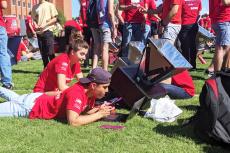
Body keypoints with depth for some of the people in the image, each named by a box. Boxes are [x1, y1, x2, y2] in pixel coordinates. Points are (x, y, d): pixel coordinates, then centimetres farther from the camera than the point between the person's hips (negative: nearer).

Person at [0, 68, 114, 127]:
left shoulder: (91, 92, -12)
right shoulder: (76, 94, -38)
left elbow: (84, 111, 2)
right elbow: (73, 122, -46)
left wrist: (99, 109, -18)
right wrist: (99, 115, -36)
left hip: (39, 99, 8)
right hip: (30, 107, -8)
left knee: (15, 99, 35)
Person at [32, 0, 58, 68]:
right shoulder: (35, 7, 13)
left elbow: (54, 19, -1)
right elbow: (34, 19, 18)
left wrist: (45, 25, -12)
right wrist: (35, 25, -4)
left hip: (47, 31, -4)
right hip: (39, 32, 4)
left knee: (50, 53, -9)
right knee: (43, 53, 8)